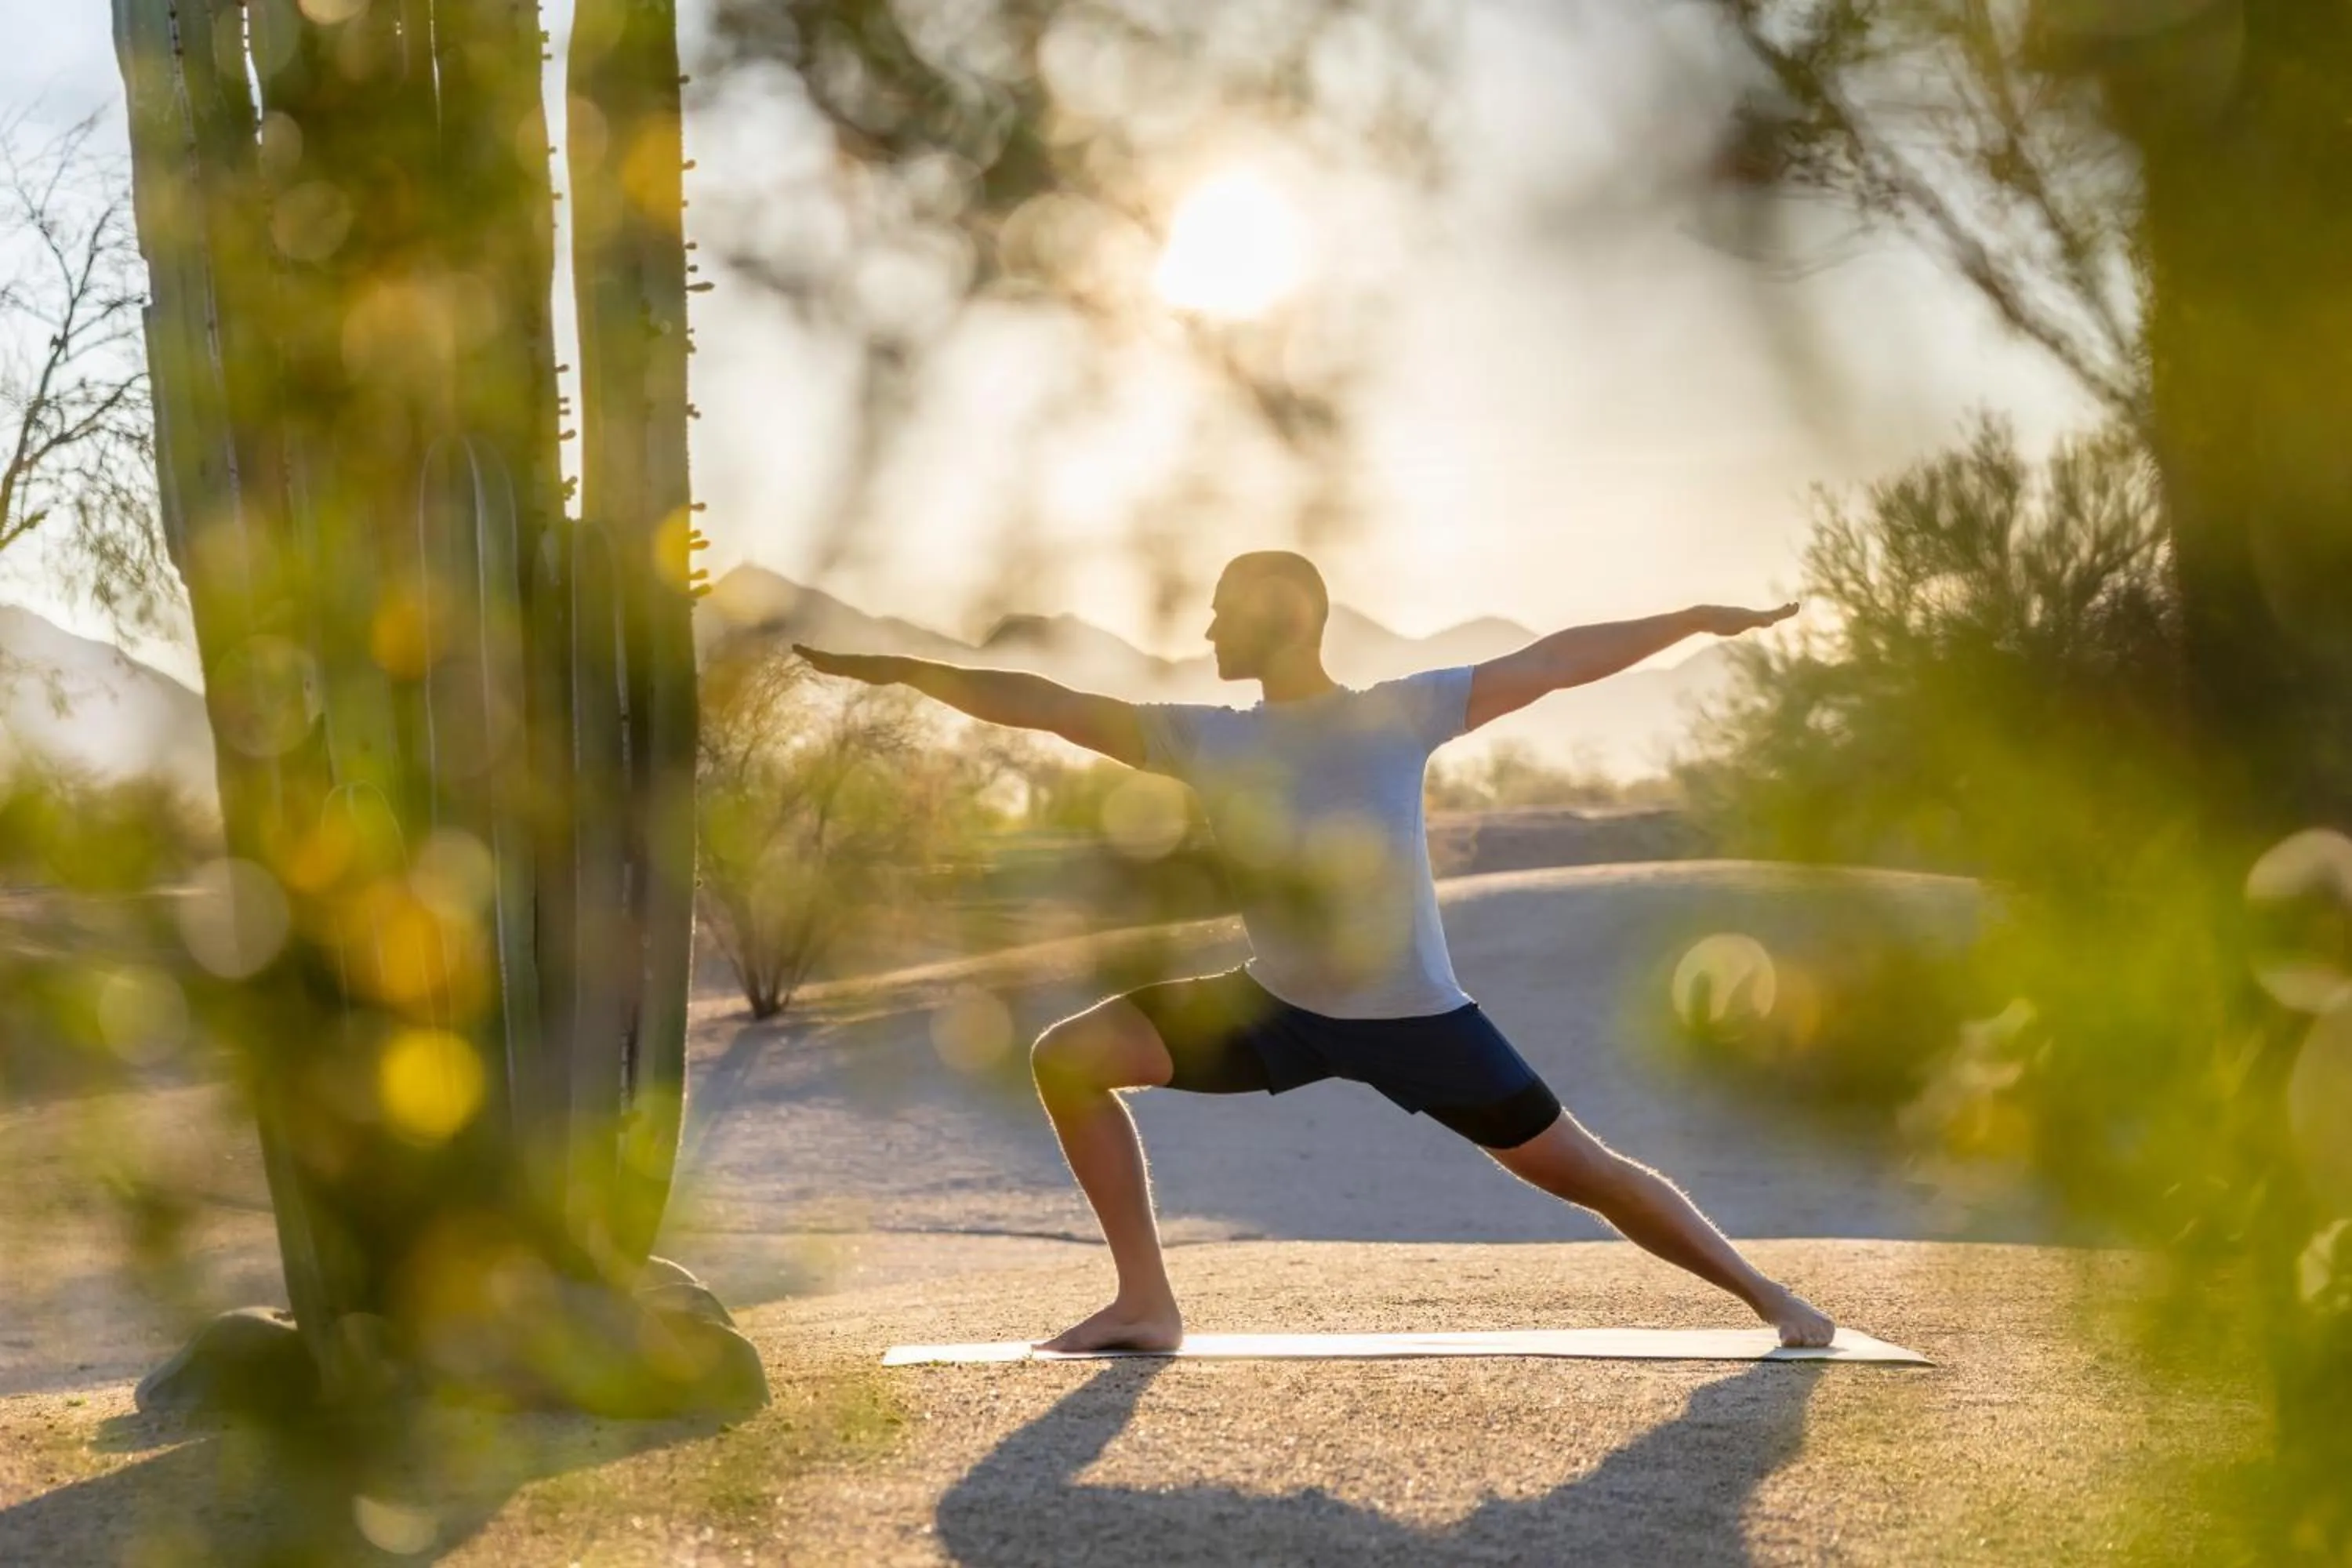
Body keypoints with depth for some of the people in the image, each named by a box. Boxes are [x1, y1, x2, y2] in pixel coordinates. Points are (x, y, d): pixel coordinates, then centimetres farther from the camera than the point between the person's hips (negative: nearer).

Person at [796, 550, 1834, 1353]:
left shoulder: (1401, 715, -11)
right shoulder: (1203, 740, -4)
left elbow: (1553, 661, -10)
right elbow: (1048, 705, -3)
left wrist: (1693, 620, -14)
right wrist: (899, 670, -4)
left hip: (1415, 1017, -3)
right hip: (1280, 1010, 3)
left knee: (1580, 1170, -2)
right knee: (1066, 1057, -8)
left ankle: (1768, 1297, 18)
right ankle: (1146, 1304, -4)